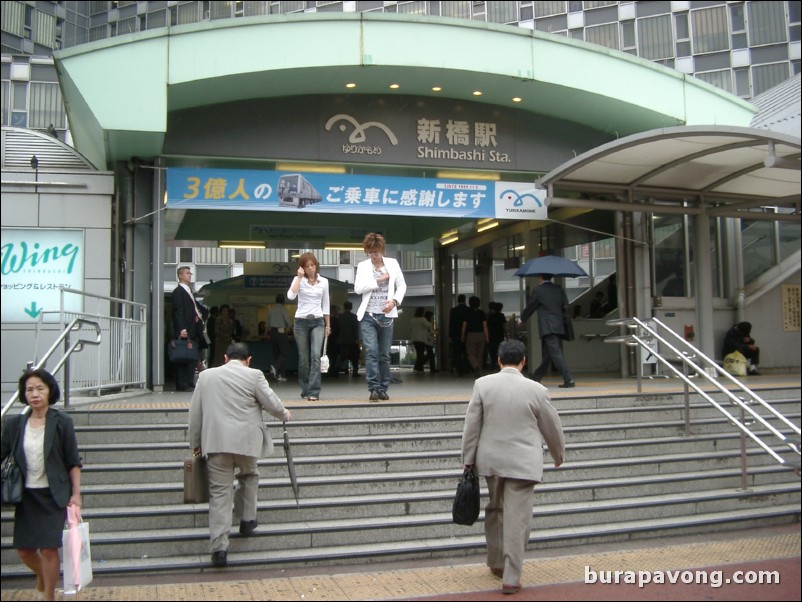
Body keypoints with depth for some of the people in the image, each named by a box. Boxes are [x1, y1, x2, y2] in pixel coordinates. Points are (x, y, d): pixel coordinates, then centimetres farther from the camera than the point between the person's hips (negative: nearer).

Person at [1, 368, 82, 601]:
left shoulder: (62, 422, -8)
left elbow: (73, 462, -5)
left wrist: (76, 493, -8)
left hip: (53, 495, -3)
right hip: (26, 495, 4)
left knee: (48, 548, -3)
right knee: (23, 549, 11)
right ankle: (42, 578, 42)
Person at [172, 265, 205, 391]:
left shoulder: (189, 291, 22)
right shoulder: (178, 291, -7)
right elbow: (178, 311, -15)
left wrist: (198, 317, 11)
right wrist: (182, 329, -23)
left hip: (193, 331, 9)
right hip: (184, 331, -9)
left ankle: (190, 384, 13)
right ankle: (182, 385, -5)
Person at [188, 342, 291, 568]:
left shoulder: (206, 375, 9)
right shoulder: (254, 375, -1)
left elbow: (195, 413, 12)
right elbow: (272, 404, 0)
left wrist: (195, 443, 20)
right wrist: (284, 414, 22)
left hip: (216, 441, 2)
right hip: (246, 440, -1)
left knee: (219, 492, 1)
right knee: (248, 476, 27)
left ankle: (219, 548, -2)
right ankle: (247, 520, 31)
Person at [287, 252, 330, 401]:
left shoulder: (324, 281, 7)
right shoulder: (298, 280, 0)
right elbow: (290, 296, -19)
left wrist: (328, 325, 12)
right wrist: (299, 277, -16)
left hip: (318, 322, 1)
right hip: (301, 321, 0)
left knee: (316, 355, -16)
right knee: (303, 358, 5)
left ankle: (313, 392, -17)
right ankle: (305, 390, 20)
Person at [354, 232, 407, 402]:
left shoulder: (392, 263, 8)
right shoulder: (362, 266, 5)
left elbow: (402, 285, 10)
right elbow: (358, 288, -6)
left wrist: (395, 301, -7)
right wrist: (379, 279, -8)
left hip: (386, 315, 1)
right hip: (368, 315, -1)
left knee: (384, 355, 6)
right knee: (371, 352, -12)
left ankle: (383, 389, 14)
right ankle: (374, 388, -12)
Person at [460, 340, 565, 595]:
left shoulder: (482, 384, -5)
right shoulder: (536, 390, -8)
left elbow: (471, 425, -2)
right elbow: (552, 427, 4)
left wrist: (468, 459, 7)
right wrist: (558, 455, 21)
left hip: (490, 460, 3)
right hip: (523, 463, -3)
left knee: (494, 510, 21)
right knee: (517, 519, 1)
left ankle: (496, 563, 34)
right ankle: (511, 578, 4)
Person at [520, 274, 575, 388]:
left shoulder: (538, 291, -5)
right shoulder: (559, 289, 9)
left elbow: (530, 307, 4)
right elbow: (565, 307, 7)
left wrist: (522, 319, 21)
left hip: (547, 328, -7)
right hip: (559, 326, 7)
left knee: (556, 354, -11)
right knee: (547, 354, 15)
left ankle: (569, 380, -18)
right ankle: (536, 377, 30)